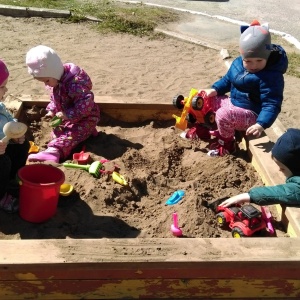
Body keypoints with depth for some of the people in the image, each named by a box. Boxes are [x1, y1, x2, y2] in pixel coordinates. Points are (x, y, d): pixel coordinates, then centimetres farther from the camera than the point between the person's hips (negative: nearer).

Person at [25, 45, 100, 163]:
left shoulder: (74, 83, -33)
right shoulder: (55, 83, -2)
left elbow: (86, 103, -40)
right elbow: (54, 100, 15)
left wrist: (67, 114, -38)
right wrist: (51, 111, -4)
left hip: (85, 118, -10)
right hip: (67, 118, 10)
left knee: (71, 134, -28)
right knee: (55, 132, 3)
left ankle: (54, 150, -48)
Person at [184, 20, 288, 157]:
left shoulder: (271, 77, -27)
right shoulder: (238, 63, -2)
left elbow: (271, 104, -28)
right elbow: (227, 80, 16)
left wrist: (261, 124, -41)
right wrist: (215, 89, -1)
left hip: (251, 114, -8)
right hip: (233, 102, 9)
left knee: (223, 115, -32)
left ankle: (226, 143, -6)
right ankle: (201, 128, 23)